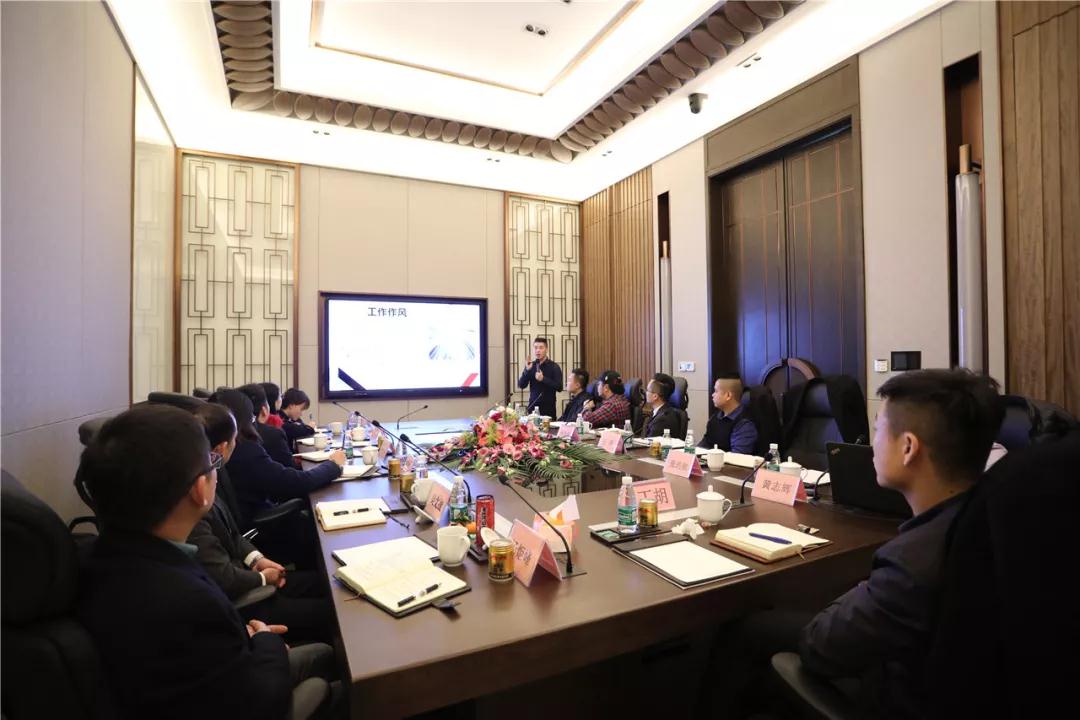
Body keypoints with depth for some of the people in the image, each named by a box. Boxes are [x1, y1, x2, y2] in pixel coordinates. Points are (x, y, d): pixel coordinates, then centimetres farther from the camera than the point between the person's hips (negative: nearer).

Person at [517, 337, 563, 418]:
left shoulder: (554, 367, -3)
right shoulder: (531, 365, 5)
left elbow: (559, 387, -10)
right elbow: (521, 386, 2)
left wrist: (543, 379, -20)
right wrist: (527, 370, -12)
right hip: (532, 405, 2)